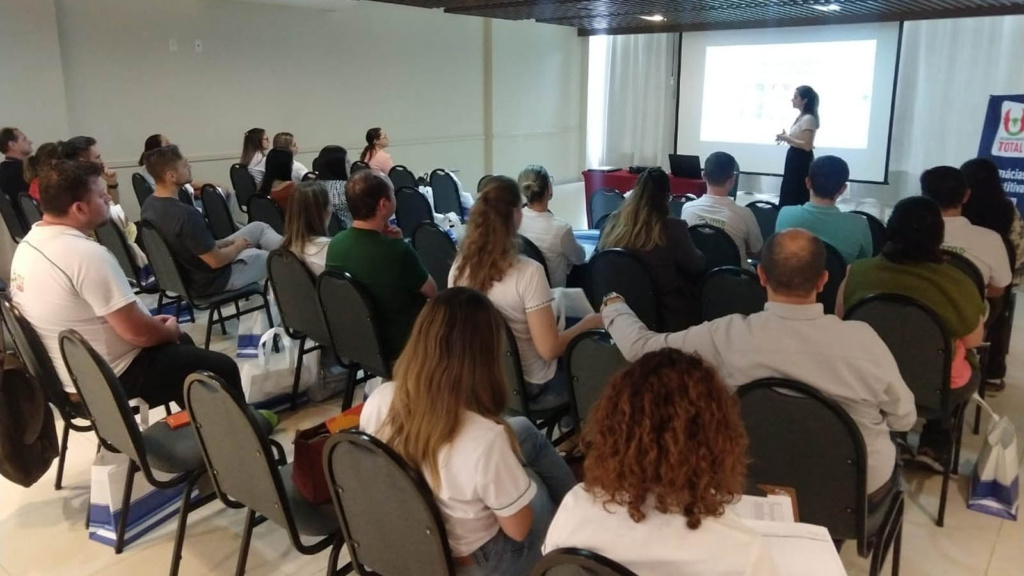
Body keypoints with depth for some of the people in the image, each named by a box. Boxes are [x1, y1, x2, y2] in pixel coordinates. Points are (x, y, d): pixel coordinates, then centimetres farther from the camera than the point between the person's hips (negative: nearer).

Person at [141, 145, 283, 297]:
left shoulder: (150, 204, -5)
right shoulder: (185, 215, -34)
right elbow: (216, 260, -26)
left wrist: (226, 243, 4)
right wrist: (238, 246, -6)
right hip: (211, 279, -9)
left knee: (259, 227, 18)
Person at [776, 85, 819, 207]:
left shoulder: (808, 119, -17)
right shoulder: (801, 117, 13)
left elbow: (807, 145, -22)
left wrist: (787, 139, -20)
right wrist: (786, 137, 6)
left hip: (801, 160, -10)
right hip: (795, 158, 10)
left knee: (796, 196, -5)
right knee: (789, 193, 13)